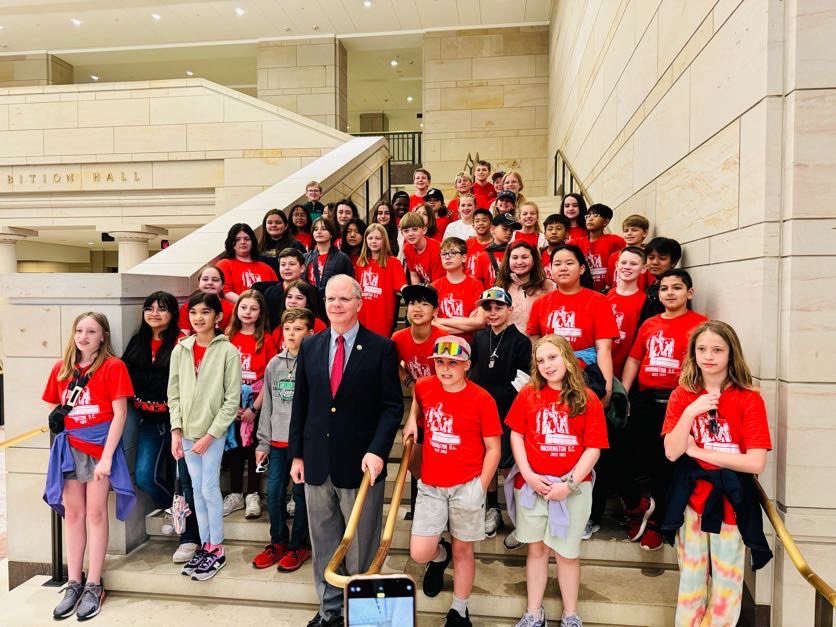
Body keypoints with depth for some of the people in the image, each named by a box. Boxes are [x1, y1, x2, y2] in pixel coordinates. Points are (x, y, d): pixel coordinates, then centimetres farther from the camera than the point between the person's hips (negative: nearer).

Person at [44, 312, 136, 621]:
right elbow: (52, 409, 17)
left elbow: (119, 414, -10)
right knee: (72, 513, 11)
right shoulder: (60, 368, 8)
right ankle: (74, 584, 22)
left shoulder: (113, 367, -8)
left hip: (100, 447, -4)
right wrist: (57, 420, -6)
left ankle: (94, 586, 13)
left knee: (95, 513, 2)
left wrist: (106, 456, -13)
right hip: (69, 447, 5)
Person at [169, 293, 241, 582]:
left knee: (209, 489, -1)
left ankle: (217, 550, 15)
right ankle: (204, 546, 25)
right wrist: (176, 430, -1)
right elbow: (174, 393, 7)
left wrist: (210, 434, -12)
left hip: (213, 432, -4)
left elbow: (232, 399, -10)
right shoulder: (180, 350, 4)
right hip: (187, 431, 5)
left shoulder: (228, 351, -10)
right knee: (197, 490, 12)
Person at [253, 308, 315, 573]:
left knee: (301, 494, 7)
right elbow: (267, 405, 10)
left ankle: (299, 546, 22)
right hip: (278, 441, 5)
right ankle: (278, 542, 28)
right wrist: (263, 442, 8)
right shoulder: (274, 364, 8)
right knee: (273, 493, 10)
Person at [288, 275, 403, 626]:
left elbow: (392, 406, -7)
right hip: (317, 462, 4)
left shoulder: (381, 348, -6)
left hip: (360, 463, -4)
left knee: (361, 545, 11)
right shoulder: (310, 347, 6)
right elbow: (300, 404, 9)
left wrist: (377, 450, -18)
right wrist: (297, 454, 7)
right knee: (323, 543, 16)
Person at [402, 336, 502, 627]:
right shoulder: (424, 387, -2)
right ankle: (440, 555, 36)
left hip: (466, 487, -3)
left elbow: (493, 449, -7)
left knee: (463, 550, 12)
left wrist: (480, 487, -12)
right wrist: (412, 419, 8)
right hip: (430, 486, 3)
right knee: (419, 554, -1)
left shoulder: (482, 400, -13)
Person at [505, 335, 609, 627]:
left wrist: (569, 483, -14)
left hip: (572, 487, -1)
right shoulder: (528, 394, -1)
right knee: (536, 548, 14)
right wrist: (528, 474, -9)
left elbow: (593, 448, -7)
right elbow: (516, 435, 2)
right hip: (531, 484, 1)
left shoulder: (588, 399, -5)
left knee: (567, 552, 12)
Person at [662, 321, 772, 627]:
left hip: (731, 500, -1)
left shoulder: (749, 398, -9)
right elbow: (671, 453, -11)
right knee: (691, 580, 15)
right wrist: (690, 412, -22)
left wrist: (699, 452, -14)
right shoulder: (682, 395, -2)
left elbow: (756, 463, -16)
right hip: (692, 498, 2)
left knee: (727, 584, 11)